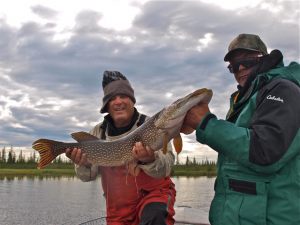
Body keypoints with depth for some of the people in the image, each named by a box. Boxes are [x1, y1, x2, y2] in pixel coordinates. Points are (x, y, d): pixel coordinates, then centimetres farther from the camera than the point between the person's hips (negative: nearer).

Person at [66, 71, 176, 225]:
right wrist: (83, 164, -22)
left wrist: (150, 160, -41)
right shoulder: (98, 132, 2)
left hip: (154, 193, -4)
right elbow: (88, 176, 0)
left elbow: (164, 168, -19)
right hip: (118, 207, 4)